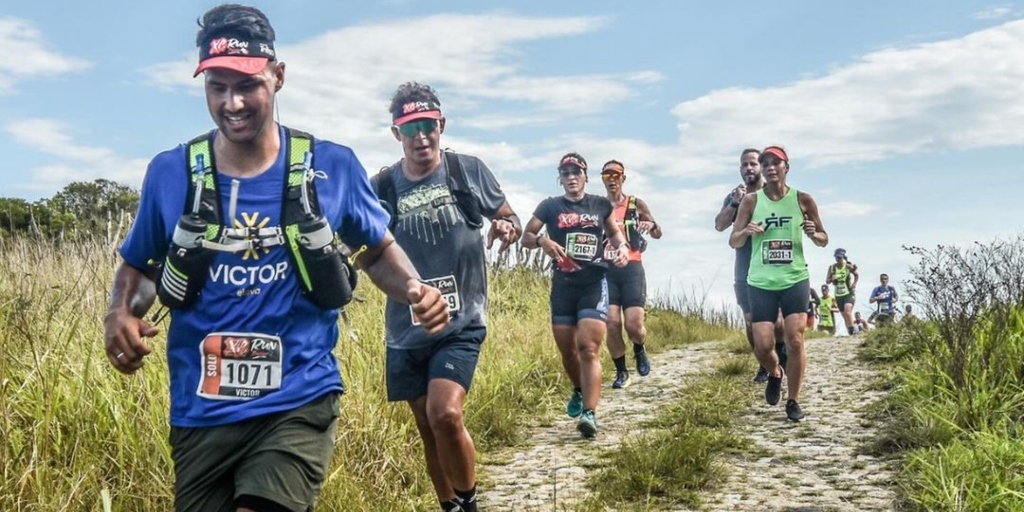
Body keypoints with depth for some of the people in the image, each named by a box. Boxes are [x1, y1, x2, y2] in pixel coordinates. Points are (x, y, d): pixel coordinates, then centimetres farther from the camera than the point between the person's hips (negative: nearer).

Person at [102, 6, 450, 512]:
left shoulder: (332, 166, -5)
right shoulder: (170, 173, -3)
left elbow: (378, 250, 9)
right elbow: (138, 266, 12)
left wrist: (415, 290, -11)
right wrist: (120, 315, -9)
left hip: (298, 403, -2)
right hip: (200, 413, 3)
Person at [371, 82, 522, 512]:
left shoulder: (467, 170, -4)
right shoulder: (381, 187, -1)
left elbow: (509, 218, 6)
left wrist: (508, 227, -18)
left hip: (461, 322, -3)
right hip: (406, 330, 3)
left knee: (445, 414, -20)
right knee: (427, 427, 12)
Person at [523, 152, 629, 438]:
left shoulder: (601, 205, 7)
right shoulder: (550, 207, 5)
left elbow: (614, 232, 23)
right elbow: (526, 237, 7)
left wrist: (623, 247, 2)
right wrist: (542, 240, -15)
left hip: (594, 284, -1)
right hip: (563, 285, 2)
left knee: (589, 348, -15)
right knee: (567, 350, 10)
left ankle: (589, 413, -20)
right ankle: (579, 391, 40)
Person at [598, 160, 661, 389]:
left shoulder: (636, 204, 5)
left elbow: (657, 235, 11)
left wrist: (652, 225, -13)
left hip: (631, 269, -1)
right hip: (606, 270, 1)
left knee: (634, 324, -10)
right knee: (612, 323, -9)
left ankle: (639, 351, 25)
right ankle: (621, 372, 7)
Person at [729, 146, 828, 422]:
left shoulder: (803, 199, 1)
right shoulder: (751, 200, 1)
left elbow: (824, 240, 10)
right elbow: (733, 242, 5)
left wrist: (814, 234, -13)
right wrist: (746, 231, -17)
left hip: (795, 280, 0)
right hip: (761, 283, 0)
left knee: (795, 341, -7)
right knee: (762, 345, -3)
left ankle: (793, 401, 10)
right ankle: (775, 374, 32)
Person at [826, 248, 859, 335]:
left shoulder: (848, 266, -8)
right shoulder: (831, 267, -1)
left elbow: (857, 275, 9)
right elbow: (827, 280, 2)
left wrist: (854, 284, -5)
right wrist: (831, 279, -19)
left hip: (849, 293, -4)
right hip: (838, 295, 4)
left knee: (847, 312, -23)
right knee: (845, 316, 8)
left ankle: (852, 332, -19)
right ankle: (850, 334, 16)